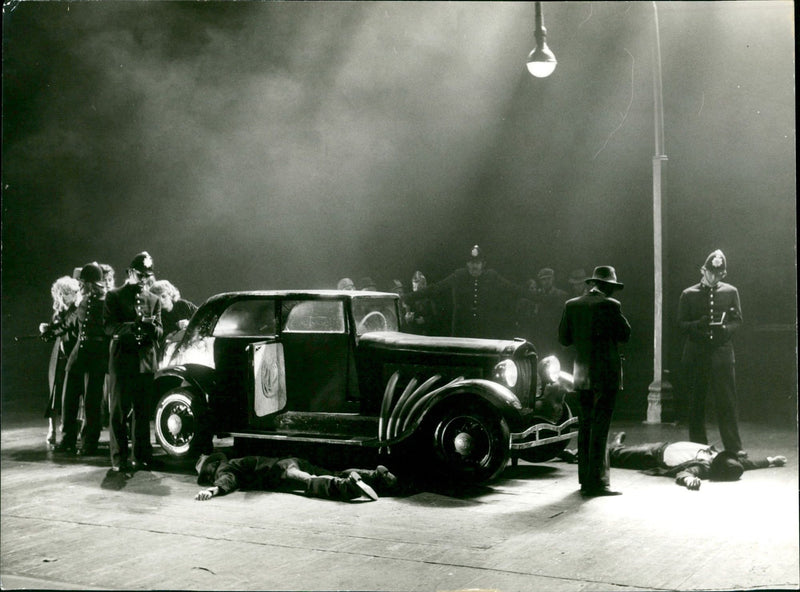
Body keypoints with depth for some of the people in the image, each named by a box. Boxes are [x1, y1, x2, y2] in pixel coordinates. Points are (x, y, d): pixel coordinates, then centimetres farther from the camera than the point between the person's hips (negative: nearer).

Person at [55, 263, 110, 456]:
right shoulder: (84, 300, 11)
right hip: (78, 352, 7)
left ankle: (89, 443, 9)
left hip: (97, 355, -7)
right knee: (69, 396, 9)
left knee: (92, 401, -1)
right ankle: (67, 440, 21)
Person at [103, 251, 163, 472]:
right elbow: (109, 327, -6)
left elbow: (160, 332, 9)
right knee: (118, 411, -1)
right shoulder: (115, 296, 4)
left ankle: (142, 456, 12)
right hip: (122, 360, -3)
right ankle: (119, 458, 3)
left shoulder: (154, 300, 15)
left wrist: (152, 327, -16)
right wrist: (132, 326, -23)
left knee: (143, 412, 6)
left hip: (146, 361, 3)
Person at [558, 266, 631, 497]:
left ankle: (585, 480, 18)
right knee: (600, 427, -4)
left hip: (582, 375, 6)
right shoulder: (610, 305, -10)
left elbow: (564, 338, 8)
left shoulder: (571, 305, 5)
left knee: (585, 426, 13)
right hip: (605, 374, -6)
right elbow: (625, 334, -2)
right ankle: (597, 481, -3)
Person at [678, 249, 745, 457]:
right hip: (695, 353, 0)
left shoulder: (730, 292, 10)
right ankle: (698, 447, 13)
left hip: (721, 352, 0)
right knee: (695, 403, 5)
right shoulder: (688, 294, 7)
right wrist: (699, 324, -16)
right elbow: (681, 324, 4)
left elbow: (737, 320, 9)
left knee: (726, 401, -5)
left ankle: (734, 447, -1)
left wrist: (726, 328, -13)